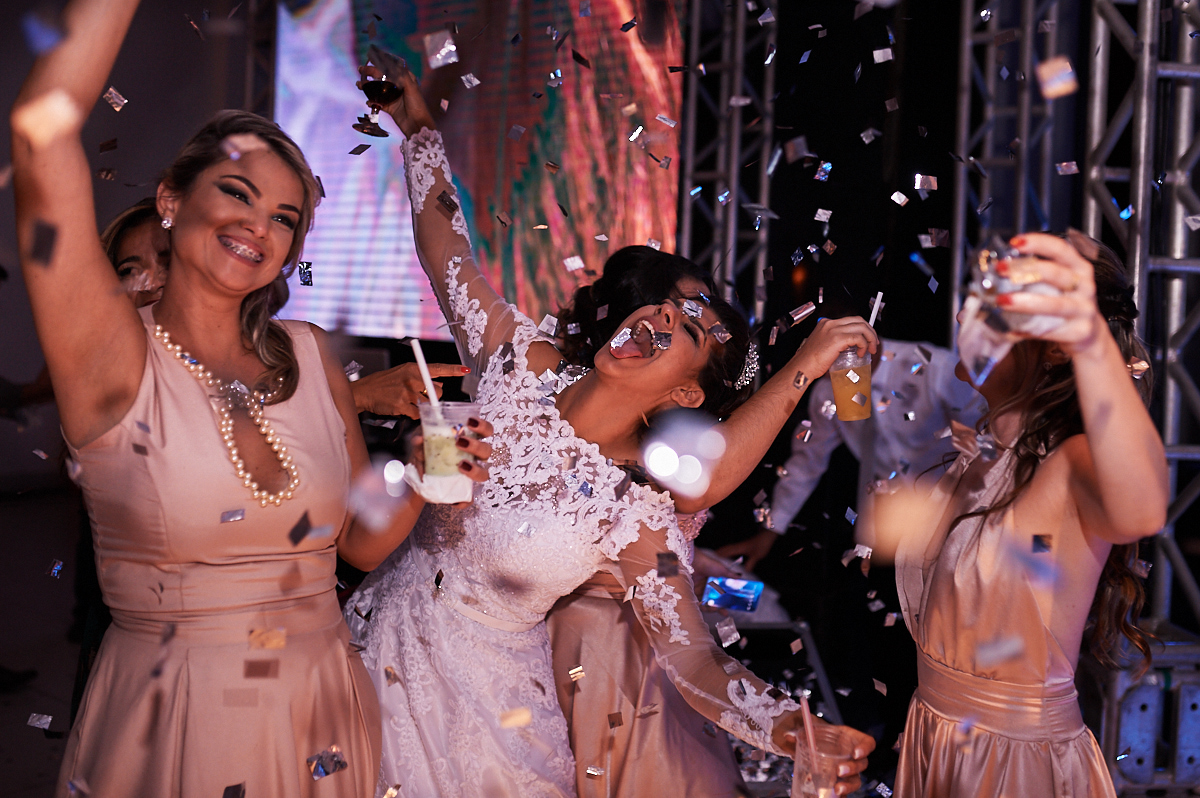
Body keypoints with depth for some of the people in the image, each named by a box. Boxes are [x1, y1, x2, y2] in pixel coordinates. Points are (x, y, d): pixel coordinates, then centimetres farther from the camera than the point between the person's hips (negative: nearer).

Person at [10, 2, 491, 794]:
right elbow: (42, 138, -25)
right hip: (170, 729, -4)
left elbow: (360, 540, 9)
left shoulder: (309, 355, 3)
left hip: (328, 723, 5)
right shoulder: (116, 352, -10)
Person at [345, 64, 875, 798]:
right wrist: (418, 127, 4)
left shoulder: (639, 516, -20)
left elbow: (696, 660, -19)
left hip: (481, 697, -4)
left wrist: (792, 727, -35)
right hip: (379, 641, 5)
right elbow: (446, 250, 2)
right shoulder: (523, 365, -10)